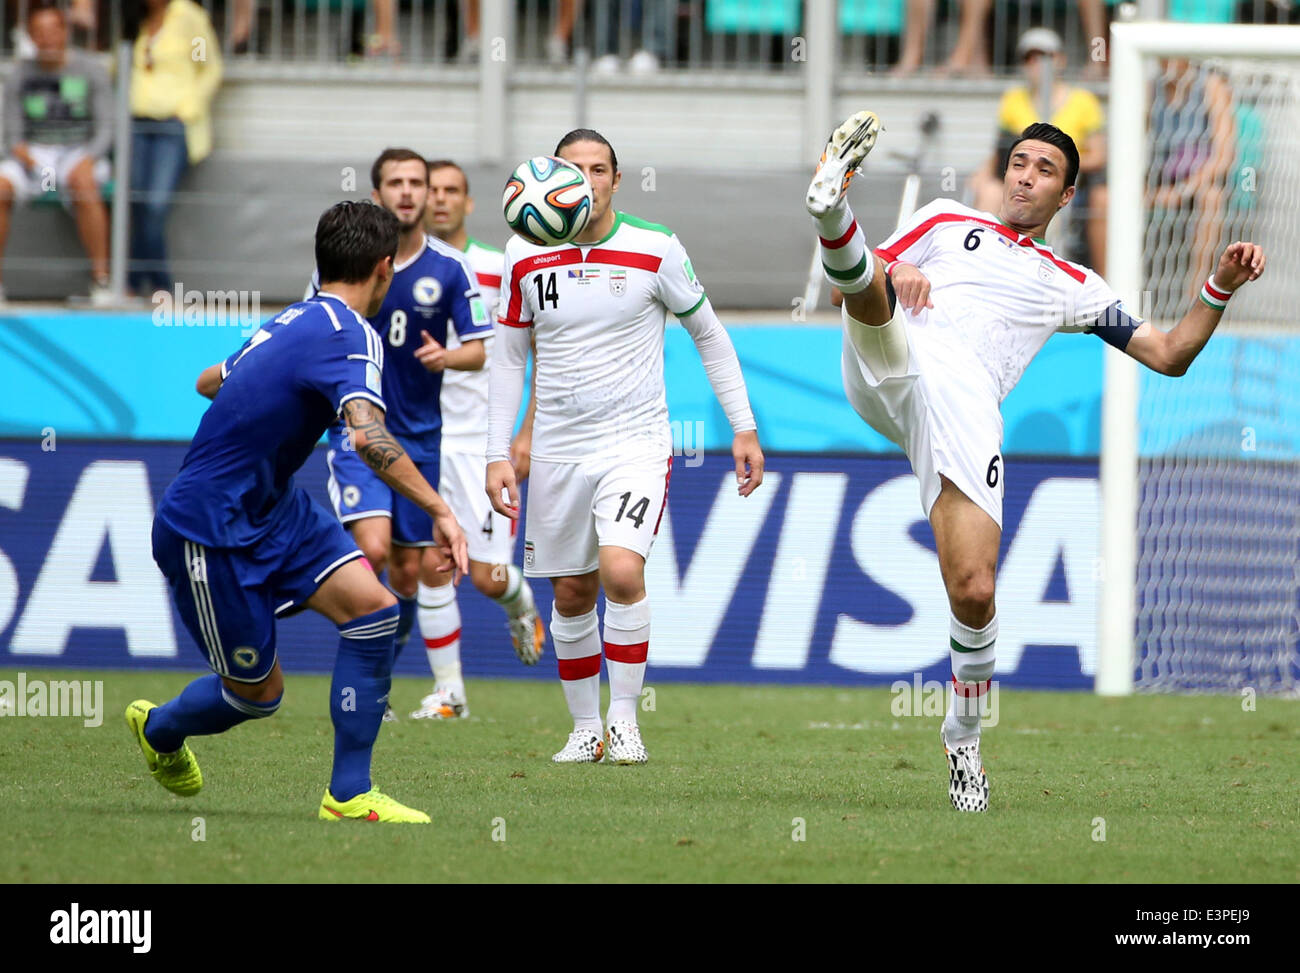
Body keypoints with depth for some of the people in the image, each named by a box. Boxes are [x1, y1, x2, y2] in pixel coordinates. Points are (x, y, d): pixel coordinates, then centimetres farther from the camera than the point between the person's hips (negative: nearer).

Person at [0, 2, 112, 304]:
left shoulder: (89, 71, 3)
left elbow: (105, 129, 0)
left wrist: (90, 156, -19)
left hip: (79, 154, -2)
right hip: (34, 156, 2)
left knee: (83, 181, -39)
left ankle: (101, 279, -35)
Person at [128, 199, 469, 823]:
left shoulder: (296, 320, 5)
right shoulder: (349, 335, -22)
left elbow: (210, 381, 24)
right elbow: (368, 436, -39)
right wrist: (439, 510, -37)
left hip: (272, 506, 9)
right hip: (208, 531, -9)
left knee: (372, 607, -8)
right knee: (257, 692, 5)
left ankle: (348, 795, -3)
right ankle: (158, 729, 37)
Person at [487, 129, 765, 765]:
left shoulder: (655, 249, -6)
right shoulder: (526, 257, 1)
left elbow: (709, 335, 5)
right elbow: (509, 356, 11)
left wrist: (744, 428, 3)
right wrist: (498, 454, 5)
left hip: (636, 443, -3)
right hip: (557, 450, 3)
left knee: (621, 570, -22)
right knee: (571, 595, 6)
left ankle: (625, 719, -8)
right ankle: (585, 729, 23)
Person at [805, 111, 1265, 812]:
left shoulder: (1072, 286, 32)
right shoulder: (948, 222, 31)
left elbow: (1169, 355, 31)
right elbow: (862, 285, 24)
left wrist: (1222, 287, 17)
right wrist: (893, 272, 1)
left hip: (967, 403, -1)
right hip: (890, 366, 1)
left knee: (974, 591, -13)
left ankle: (963, 734, 8)